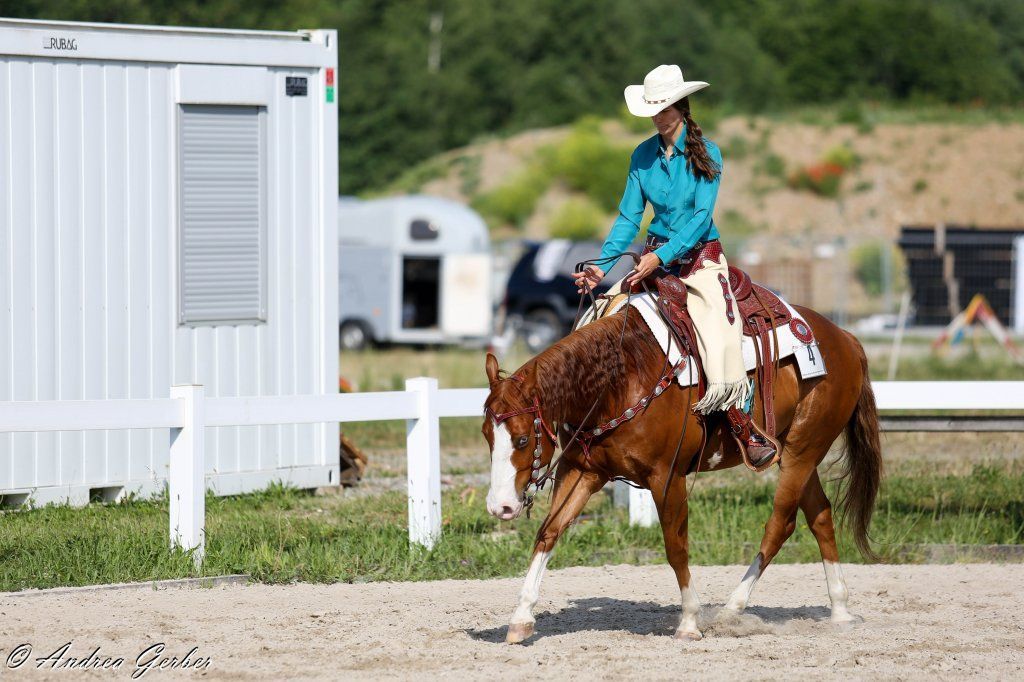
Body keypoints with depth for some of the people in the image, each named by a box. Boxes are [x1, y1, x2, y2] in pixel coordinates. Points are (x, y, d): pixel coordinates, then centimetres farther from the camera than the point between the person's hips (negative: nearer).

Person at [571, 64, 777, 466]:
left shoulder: (705, 154, -8)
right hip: (656, 258, 5)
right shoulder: (643, 156, 5)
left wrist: (661, 257, -27)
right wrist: (601, 265, -8)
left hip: (701, 256, -5)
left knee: (719, 338, -21)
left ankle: (746, 430, -13)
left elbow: (702, 215, -15)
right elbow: (629, 217, 5)